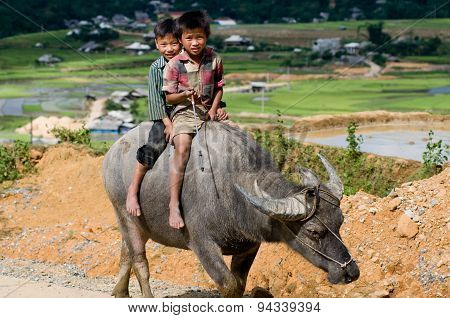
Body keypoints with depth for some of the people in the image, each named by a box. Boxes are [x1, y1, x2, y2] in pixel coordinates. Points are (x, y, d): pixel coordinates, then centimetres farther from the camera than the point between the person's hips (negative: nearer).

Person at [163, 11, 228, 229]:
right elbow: (169, 97, -4)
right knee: (183, 147, -28)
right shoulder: (174, 65, -8)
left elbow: (219, 87, 11)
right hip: (184, 113, -5)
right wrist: (184, 95, -23)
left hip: (208, 111, 5)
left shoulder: (214, 60, 1)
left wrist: (214, 109, -3)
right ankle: (174, 204, -32)